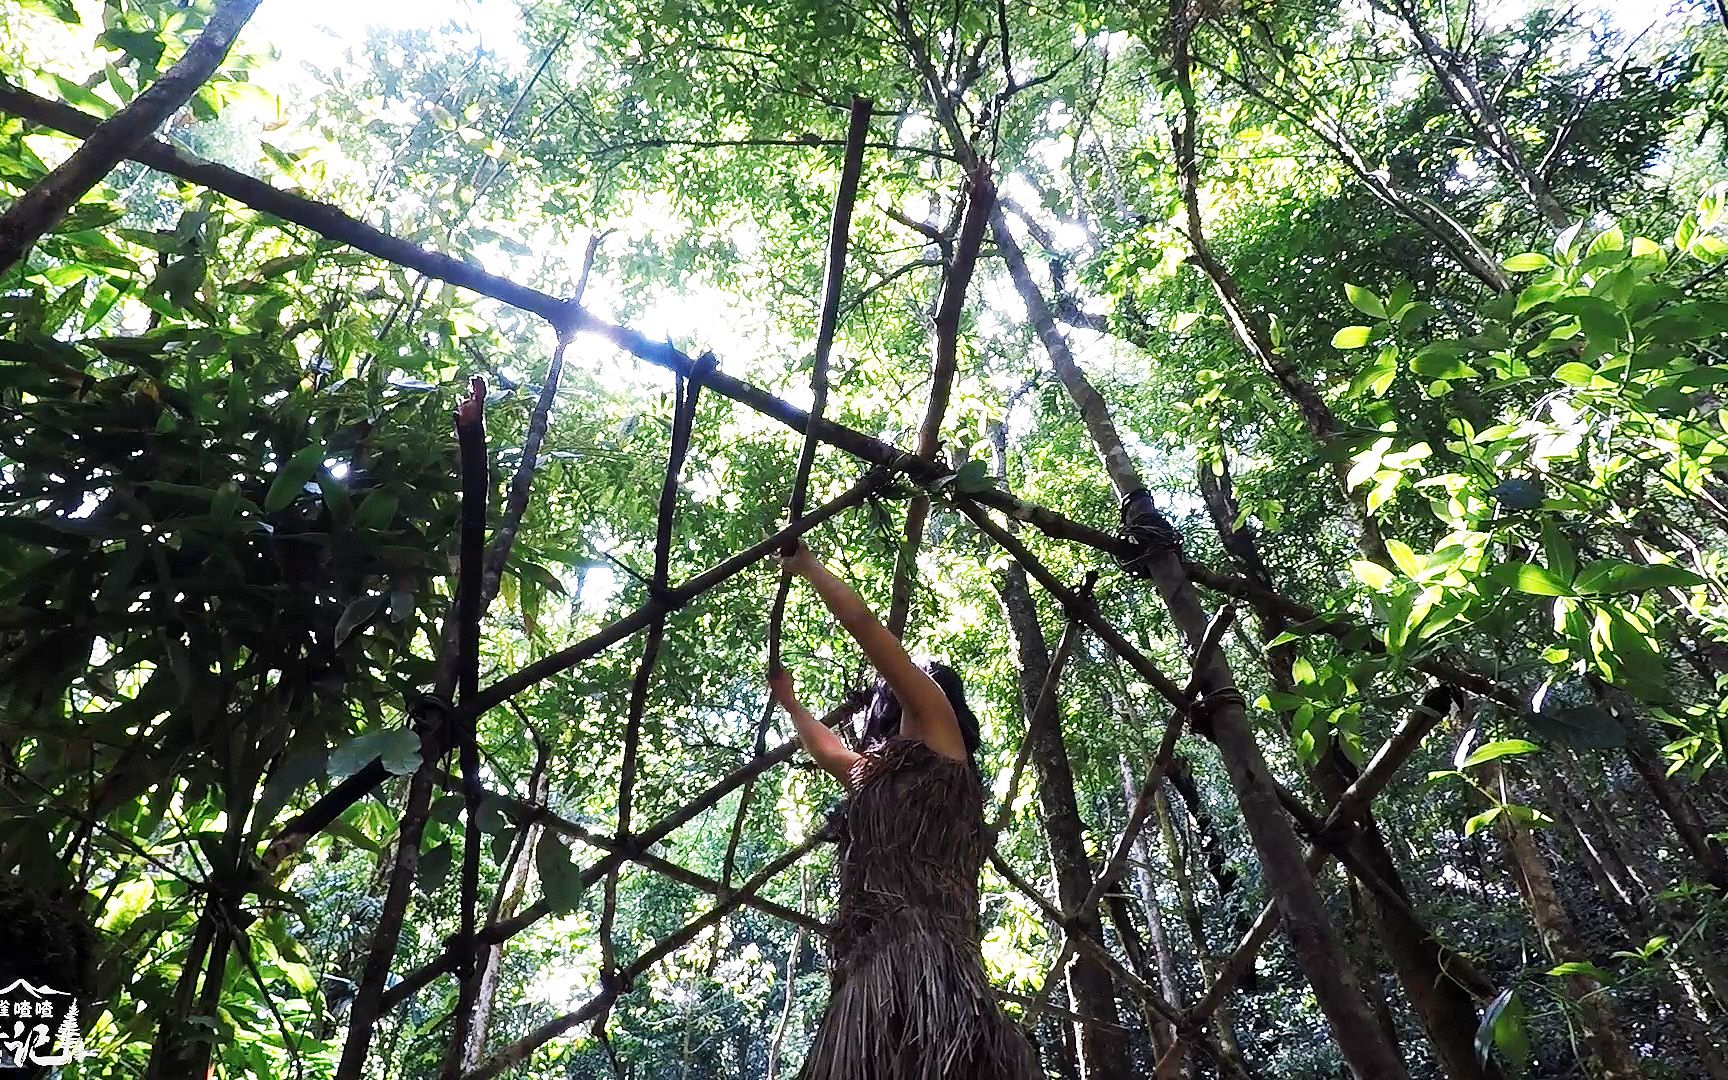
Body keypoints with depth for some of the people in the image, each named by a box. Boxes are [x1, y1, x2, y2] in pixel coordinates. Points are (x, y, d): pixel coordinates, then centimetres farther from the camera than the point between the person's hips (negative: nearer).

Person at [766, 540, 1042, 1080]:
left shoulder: (938, 734, 11)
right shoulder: (875, 773, 32)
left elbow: (862, 623, 9)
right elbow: (825, 748, 55)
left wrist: (806, 565, 22)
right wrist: (786, 698, 65)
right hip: (871, 967, 8)